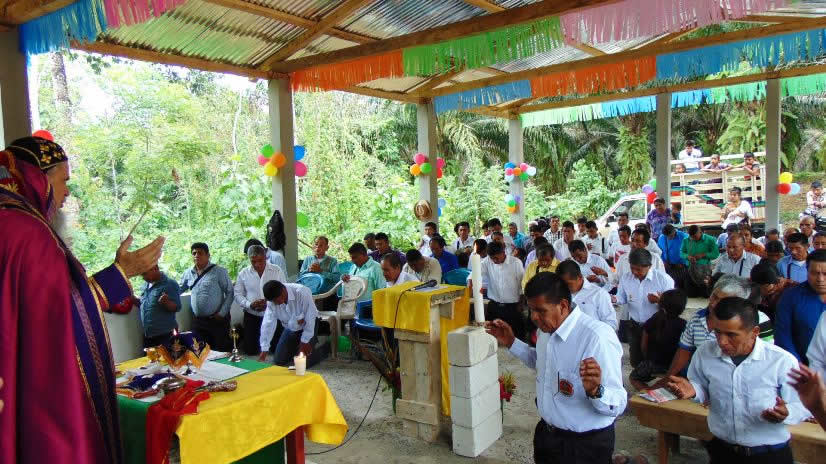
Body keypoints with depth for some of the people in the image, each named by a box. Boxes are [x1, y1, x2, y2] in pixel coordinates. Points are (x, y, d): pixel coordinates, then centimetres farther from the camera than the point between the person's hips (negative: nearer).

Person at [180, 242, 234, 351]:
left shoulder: (219, 271, -6)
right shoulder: (188, 273, 9)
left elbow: (230, 293, -6)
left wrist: (222, 313, -10)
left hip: (217, 320, -5)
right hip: (197, 321, 5)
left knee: (222, 352, -2)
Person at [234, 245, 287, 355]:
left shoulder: (277, 271, -3)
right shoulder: (244, 273, 0)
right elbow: (238, 294, 2)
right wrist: (249, 304, -16)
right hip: (252, 316, 1)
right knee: (250, 350, 7)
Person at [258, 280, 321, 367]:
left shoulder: (302, 293, -33)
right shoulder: (272, 299, -20)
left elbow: (310, 318, -26)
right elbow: (268, 323, -19)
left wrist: (305, 341, -20)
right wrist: (264, 350, -20)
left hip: (307, 327, -5)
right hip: (289, 329, 5)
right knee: (278, 361, 2)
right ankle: (296, 348, 29)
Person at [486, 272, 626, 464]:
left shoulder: (598, 338, -29)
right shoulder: (546, 329, -2)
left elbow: (618, 404, -26)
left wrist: (595, 390, -46)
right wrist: (511, 343, 7)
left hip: (584, 446, -7)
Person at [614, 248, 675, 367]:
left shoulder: (664, 279, -16)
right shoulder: (625, 278, -4)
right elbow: (621, 299, 5)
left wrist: (660, 300, -35)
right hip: (634, 327, 4)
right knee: (635, 362, 15)